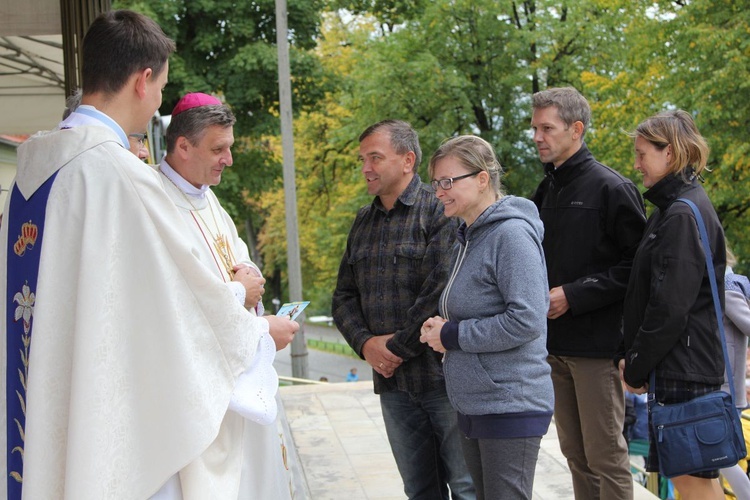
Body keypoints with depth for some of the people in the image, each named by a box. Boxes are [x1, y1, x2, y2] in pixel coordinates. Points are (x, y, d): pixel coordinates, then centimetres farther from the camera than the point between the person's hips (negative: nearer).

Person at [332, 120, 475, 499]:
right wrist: (365, 344, -3)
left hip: (444, 377, -6)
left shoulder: (440, 211, -8)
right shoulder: (363, 222, 15)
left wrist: (397, 346, -12)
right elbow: (344, 296, 15)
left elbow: (441, 293, -17)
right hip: (391, 380, 6)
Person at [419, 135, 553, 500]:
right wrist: (440, 330, 2)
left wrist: (453, 335, -14)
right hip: (472, 405, 9)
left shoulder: (512, 234, -15)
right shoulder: (468, 238, 13)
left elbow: (526, 320, -23)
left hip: (510, 407, -9)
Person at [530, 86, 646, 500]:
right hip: (555, 345, 8)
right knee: (575, 453, 14)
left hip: (596, 345, -7)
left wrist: (574, 295, -17)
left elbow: (637, 264, -14)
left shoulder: (612, 189, -10)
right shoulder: (546, 191, 13)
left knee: (605, 456, -2)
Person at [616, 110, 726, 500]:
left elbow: (670, 307, -20)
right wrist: (629, 356, 10)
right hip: (679, 366, 10)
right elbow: (645, 296, 18)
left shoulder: (684, 215, -16)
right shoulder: (671, 209, 16)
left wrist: (636, 368, -12)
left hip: (685, 368, -10)